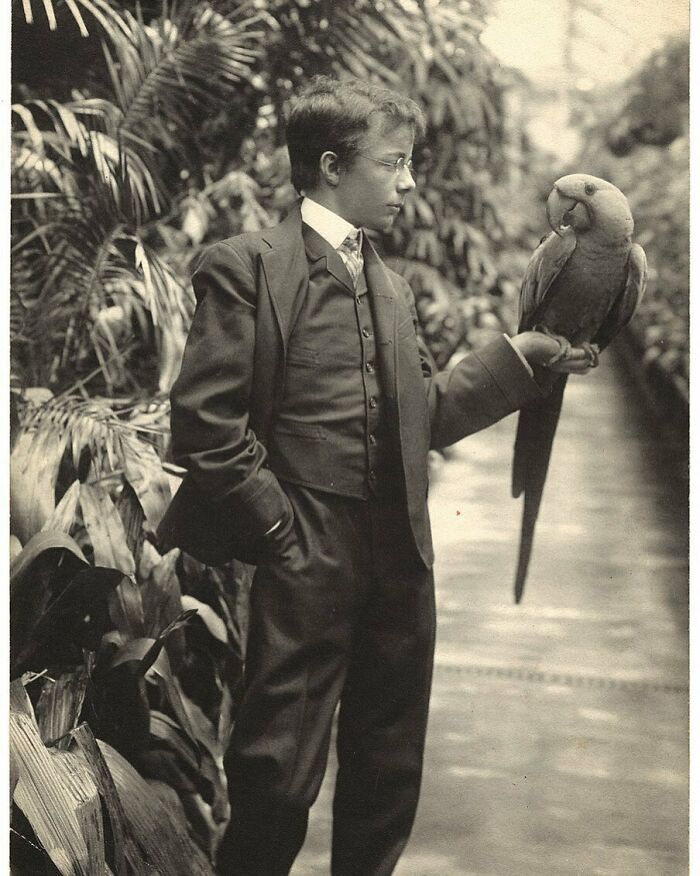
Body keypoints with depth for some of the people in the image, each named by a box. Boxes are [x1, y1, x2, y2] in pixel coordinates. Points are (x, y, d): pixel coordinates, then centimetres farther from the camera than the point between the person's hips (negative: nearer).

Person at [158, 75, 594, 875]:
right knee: (280, 772, 1)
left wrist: (522, 356, 8)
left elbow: (426, 413, 16)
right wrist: (279, 526, -12)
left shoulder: (390, 285, 16)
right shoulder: (246, 267, -7)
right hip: (309, 561, -6)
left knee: (390, 769, 16)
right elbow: (202, 421, -12)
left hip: (401, 557, 7)